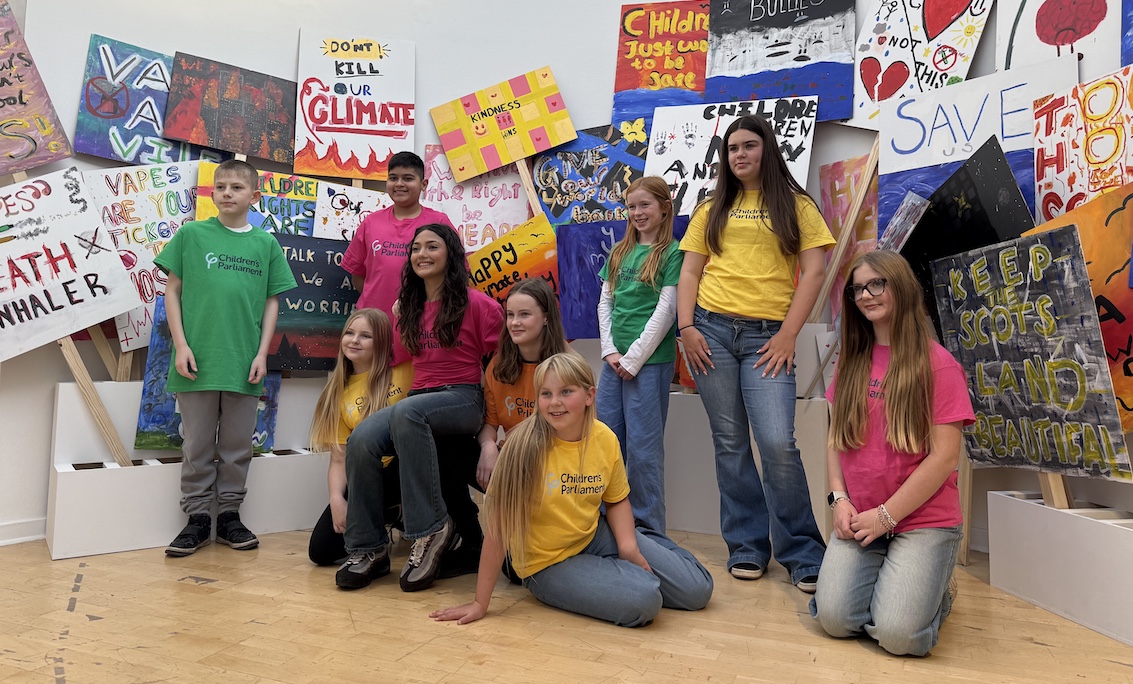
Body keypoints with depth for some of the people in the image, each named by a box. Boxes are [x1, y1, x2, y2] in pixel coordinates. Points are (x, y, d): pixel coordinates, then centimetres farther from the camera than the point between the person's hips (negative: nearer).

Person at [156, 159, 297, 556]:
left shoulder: (266, 244, 6)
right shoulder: (191, 234, 3)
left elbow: (271, 302, 7)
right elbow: (173, 291, 4)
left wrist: (262, 353, 0)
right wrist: (180, 344, -5)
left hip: (243, 363, 1)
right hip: (197, 359, -1)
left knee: (237, 446, 10)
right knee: (198, 445, 8)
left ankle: (229, 515, 23)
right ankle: (198, 517, 20)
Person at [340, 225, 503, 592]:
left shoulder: (478, 304, -1)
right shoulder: (407, 308, 17)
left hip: (463, 400, -5)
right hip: (417, 398, 5)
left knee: (407, 412, -38)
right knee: (361, 440, -25)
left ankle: (431, 531, -30)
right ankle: (368, 548, -12)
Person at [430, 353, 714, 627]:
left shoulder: (605, 439, -10)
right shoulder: (526, 445, -25)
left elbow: (617, 500, 6)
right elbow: (500, 524, -24)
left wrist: (628, 545, -12)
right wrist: (480, 603, -21)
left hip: (595, 537, 4)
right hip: (549, 563, -4)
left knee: (697, 591, 0)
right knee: (643, 601, -26)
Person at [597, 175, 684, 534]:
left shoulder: (672, 252, -3)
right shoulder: (620, 252, 15)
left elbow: (666, 310, -9)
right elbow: (605, 303, 12)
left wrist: (634, 357, -12)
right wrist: (610, 351, 0)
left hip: (650, 361, -6)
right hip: (613, 360, 6)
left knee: (643, 446, -1)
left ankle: (647, 526, 12)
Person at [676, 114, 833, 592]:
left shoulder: (795, 205, 10)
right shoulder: (712, 210, 17)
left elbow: (814, 271, 1)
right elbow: (689, 271, 12)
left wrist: (789, 334, -8)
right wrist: (686, 327, -2)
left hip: (766, 336, -2)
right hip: (711, 329, 3)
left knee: (778, 443, -12)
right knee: (730, 443, 5)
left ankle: (802, 555, 5)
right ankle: (747, 548, 17)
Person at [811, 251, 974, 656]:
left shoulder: (937, 364, -7)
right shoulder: (851, 363, 9)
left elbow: (944, 457, -10)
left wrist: (886, 515, -12)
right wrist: (840, 499, -3)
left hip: (923, 521, -4)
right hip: (859, 519, 4)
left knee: (897, 634, -16)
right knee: (835, 619, -12)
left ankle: (936, 591, 16)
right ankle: (882, 576, 19)